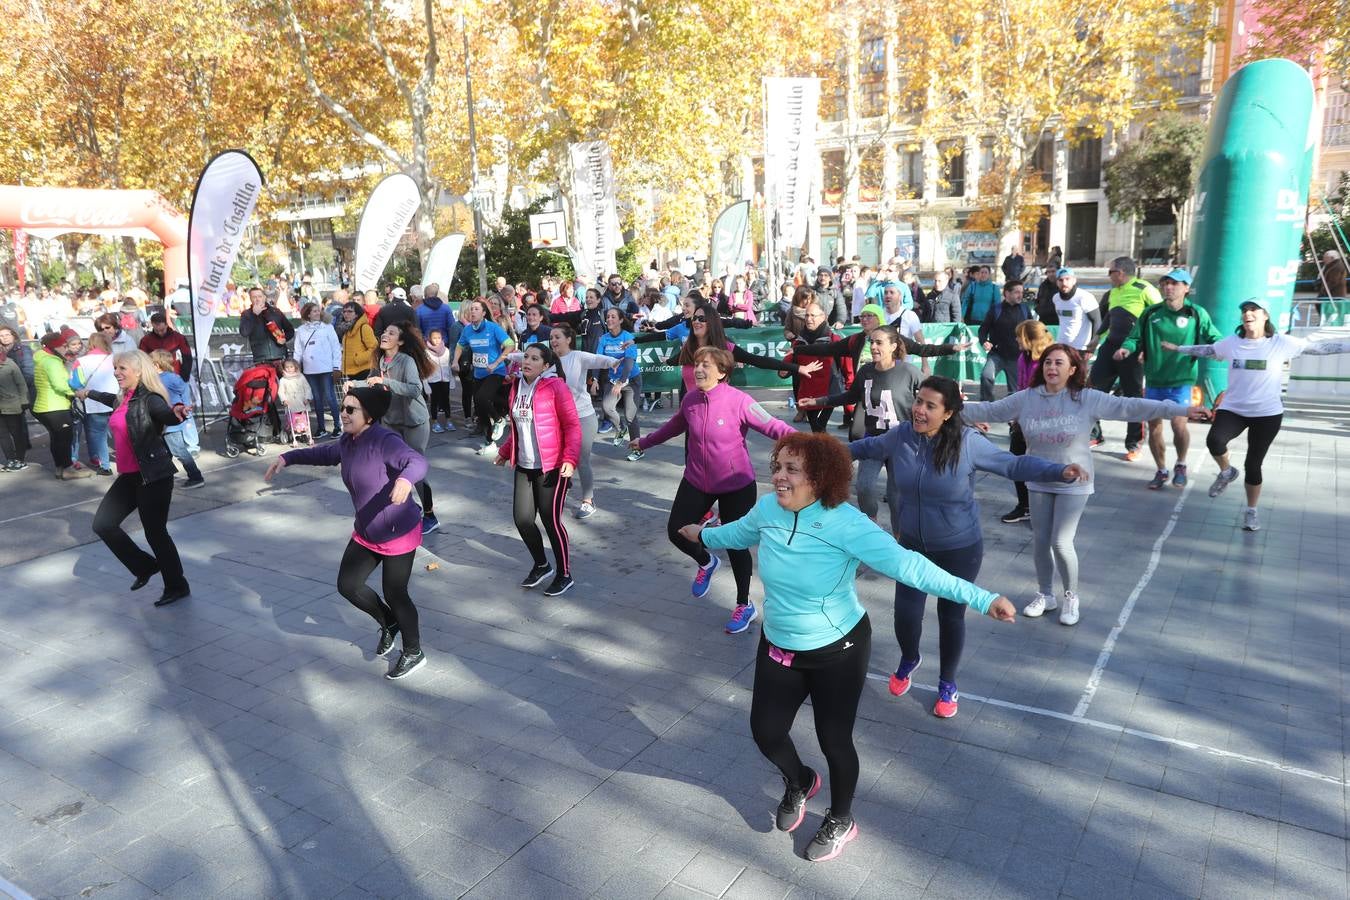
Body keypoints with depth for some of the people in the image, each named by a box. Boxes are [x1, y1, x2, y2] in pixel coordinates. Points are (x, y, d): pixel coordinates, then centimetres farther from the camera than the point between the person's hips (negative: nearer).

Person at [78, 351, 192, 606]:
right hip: (129, 475, 9)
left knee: (155, 531, -2)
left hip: (154, 476, -9)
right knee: (103, 524, 8)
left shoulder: (149, 399, -16)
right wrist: (89, 393, 54)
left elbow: (167, 416, -37)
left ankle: (177, 587, 13)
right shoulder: (123, 398, 9)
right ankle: (146, 566, 24)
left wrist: (177, 412, -61)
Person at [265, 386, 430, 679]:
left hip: (399, 534, -8)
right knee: (347, 585, 10)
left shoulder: (384, 441, -25)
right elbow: (322, 453, 24)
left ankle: (414, 653, 25)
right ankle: (389, 623, 36)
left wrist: (405, 479, -62)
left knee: (395, 594, 2)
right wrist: (287, 458, 19)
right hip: (365, 533, 8)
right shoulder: (347, 443, 2)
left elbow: (418, 462, -41)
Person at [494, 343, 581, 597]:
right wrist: (505, 451, 22)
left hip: (552, 467, -6)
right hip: (524, 466, 6)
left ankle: (564, 575, 18)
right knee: (522, 519, 5)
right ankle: (541, 565, 30)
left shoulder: (555, 387, -11)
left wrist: (570, 459, -21)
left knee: (550, 519, -1)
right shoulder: (517, 386, 9)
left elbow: (572, 426, -12)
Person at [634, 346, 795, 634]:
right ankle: (706, 562, 40)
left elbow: (773, 426, -25)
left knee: (735, 544, 5)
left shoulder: (738, 401, -21)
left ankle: (745, 606, 28)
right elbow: (674, 426, 17)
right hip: (696, 483, 5)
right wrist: (645, 442, 29)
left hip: (736, 486, -5)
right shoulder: (690, 399, -3)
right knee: (676, 531, 5)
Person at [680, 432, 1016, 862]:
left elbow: (907, 565, -34)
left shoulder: (844, 523, -29)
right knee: (765, 731, 11)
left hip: (838, 651, -5)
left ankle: (841, 821, 41)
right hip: (778, 648, 5)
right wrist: (704, 536, 32)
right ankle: (799, 783, 47)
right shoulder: (767, 509, -12)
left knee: (834, 740, 9)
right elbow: (740, 532, 12)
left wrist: (982, 598, -41)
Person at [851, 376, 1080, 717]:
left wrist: (1060, 471, -23)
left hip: (959, 550, -2)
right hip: (912, 545, 2)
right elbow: (868, 446, 10)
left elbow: (1014, 464, -10)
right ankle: (908, 659, 37)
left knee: (951, 616, 11)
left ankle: (947, 684, 37)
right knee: (905, 613, 0)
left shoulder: (968, 442, -20)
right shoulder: (899, 436, -11)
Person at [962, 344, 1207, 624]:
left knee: (1061, 543, -6)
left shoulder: (1088, 399, -12)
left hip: (1073, 484, -3)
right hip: (1038, 483, 3)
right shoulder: (1025, 399, -5)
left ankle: (1071, 597, 18)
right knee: (1040, 541, 10)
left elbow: (1130, 407, -14)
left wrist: (1183, 410, -18)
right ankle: (1045, 595, 32)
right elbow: (988, 410, 1)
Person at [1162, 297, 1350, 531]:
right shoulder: (1231, 343, 0)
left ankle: (1251, 511, 26)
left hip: (1267, 413, -1)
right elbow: (1205, 350, 16)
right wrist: (1177, 347, 21)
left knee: (1253, 465, 4)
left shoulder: (1281, 343, -7)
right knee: (1214, 440, -28)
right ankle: (1226, 472, 6)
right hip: (1232, 409, 1)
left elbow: (1320, 347, -3)